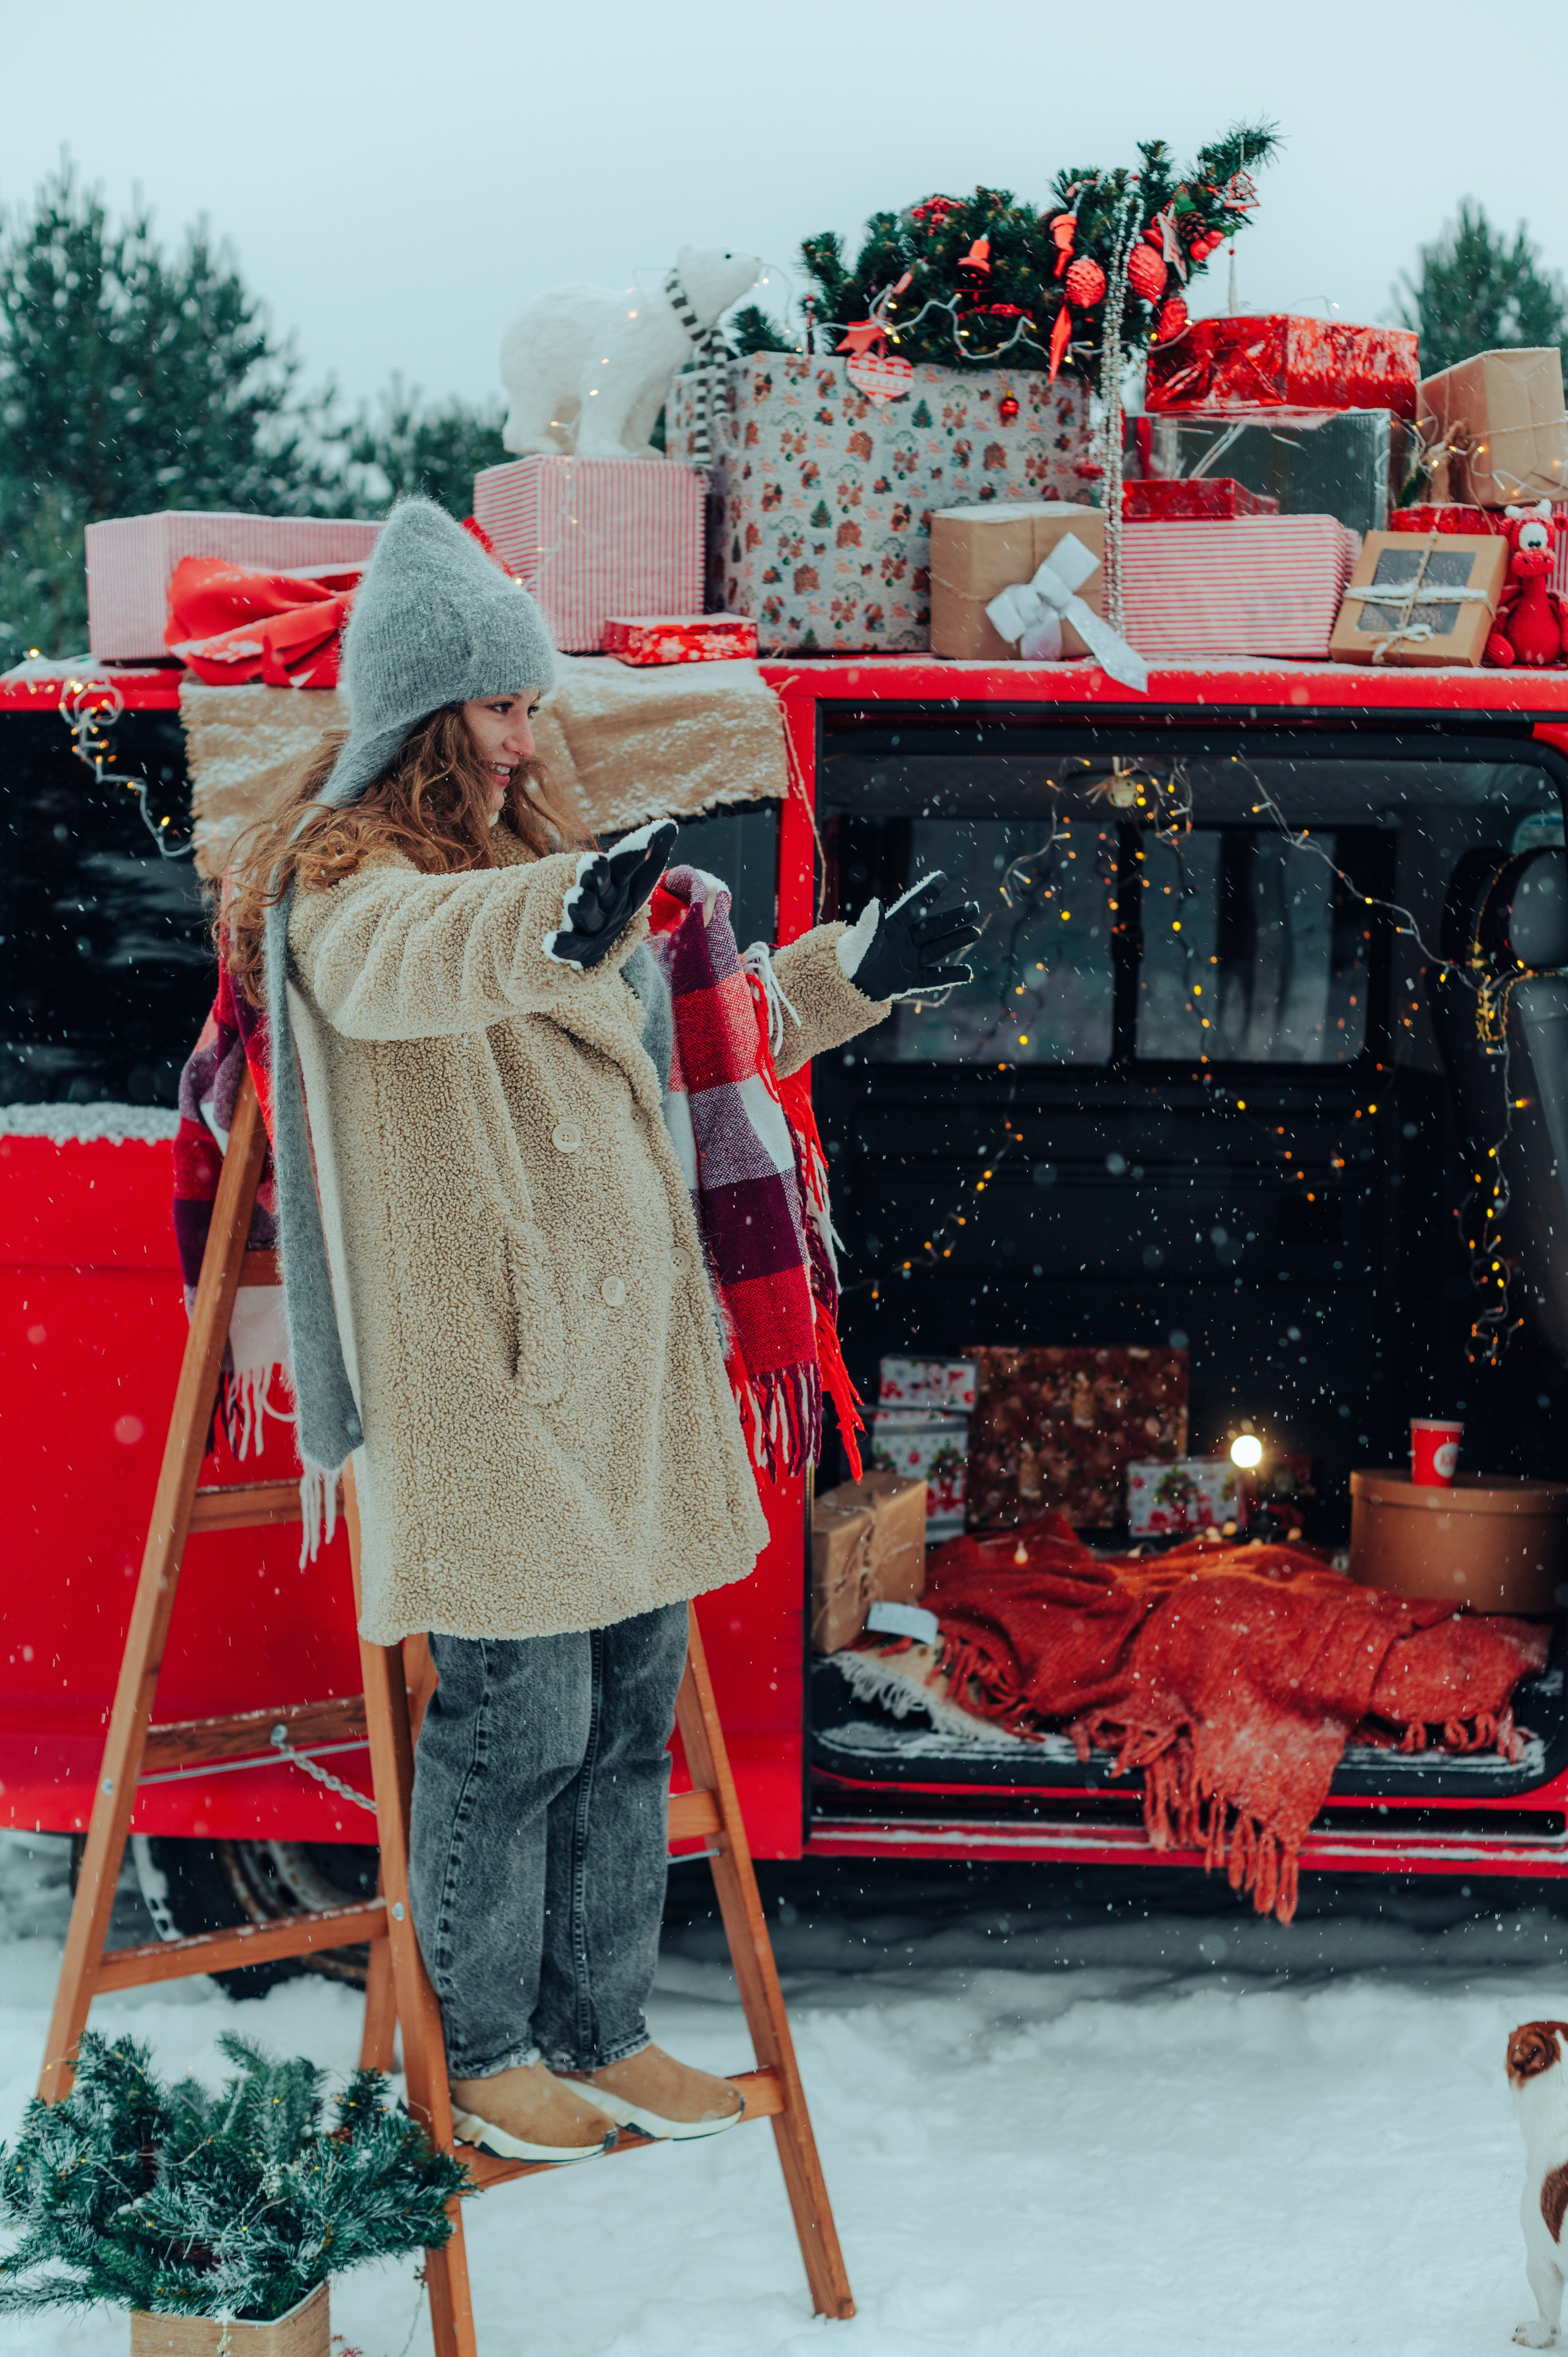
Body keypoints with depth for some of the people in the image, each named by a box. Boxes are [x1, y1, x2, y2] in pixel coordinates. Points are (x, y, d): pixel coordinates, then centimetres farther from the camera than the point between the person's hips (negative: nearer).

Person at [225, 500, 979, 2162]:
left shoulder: (530, 861, 18)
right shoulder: (342, 888, -9)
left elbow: (671, 1039, 30)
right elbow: (415, 958, -36)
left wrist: (848, 973, 20)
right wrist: (546, 925, -56)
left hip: (628, 1354, 8)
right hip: (480, 1374, -8)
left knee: (632, 1710, 12)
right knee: (518, 1721, -3)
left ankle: (601, 2029, 25)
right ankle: (483, 2058, 14)